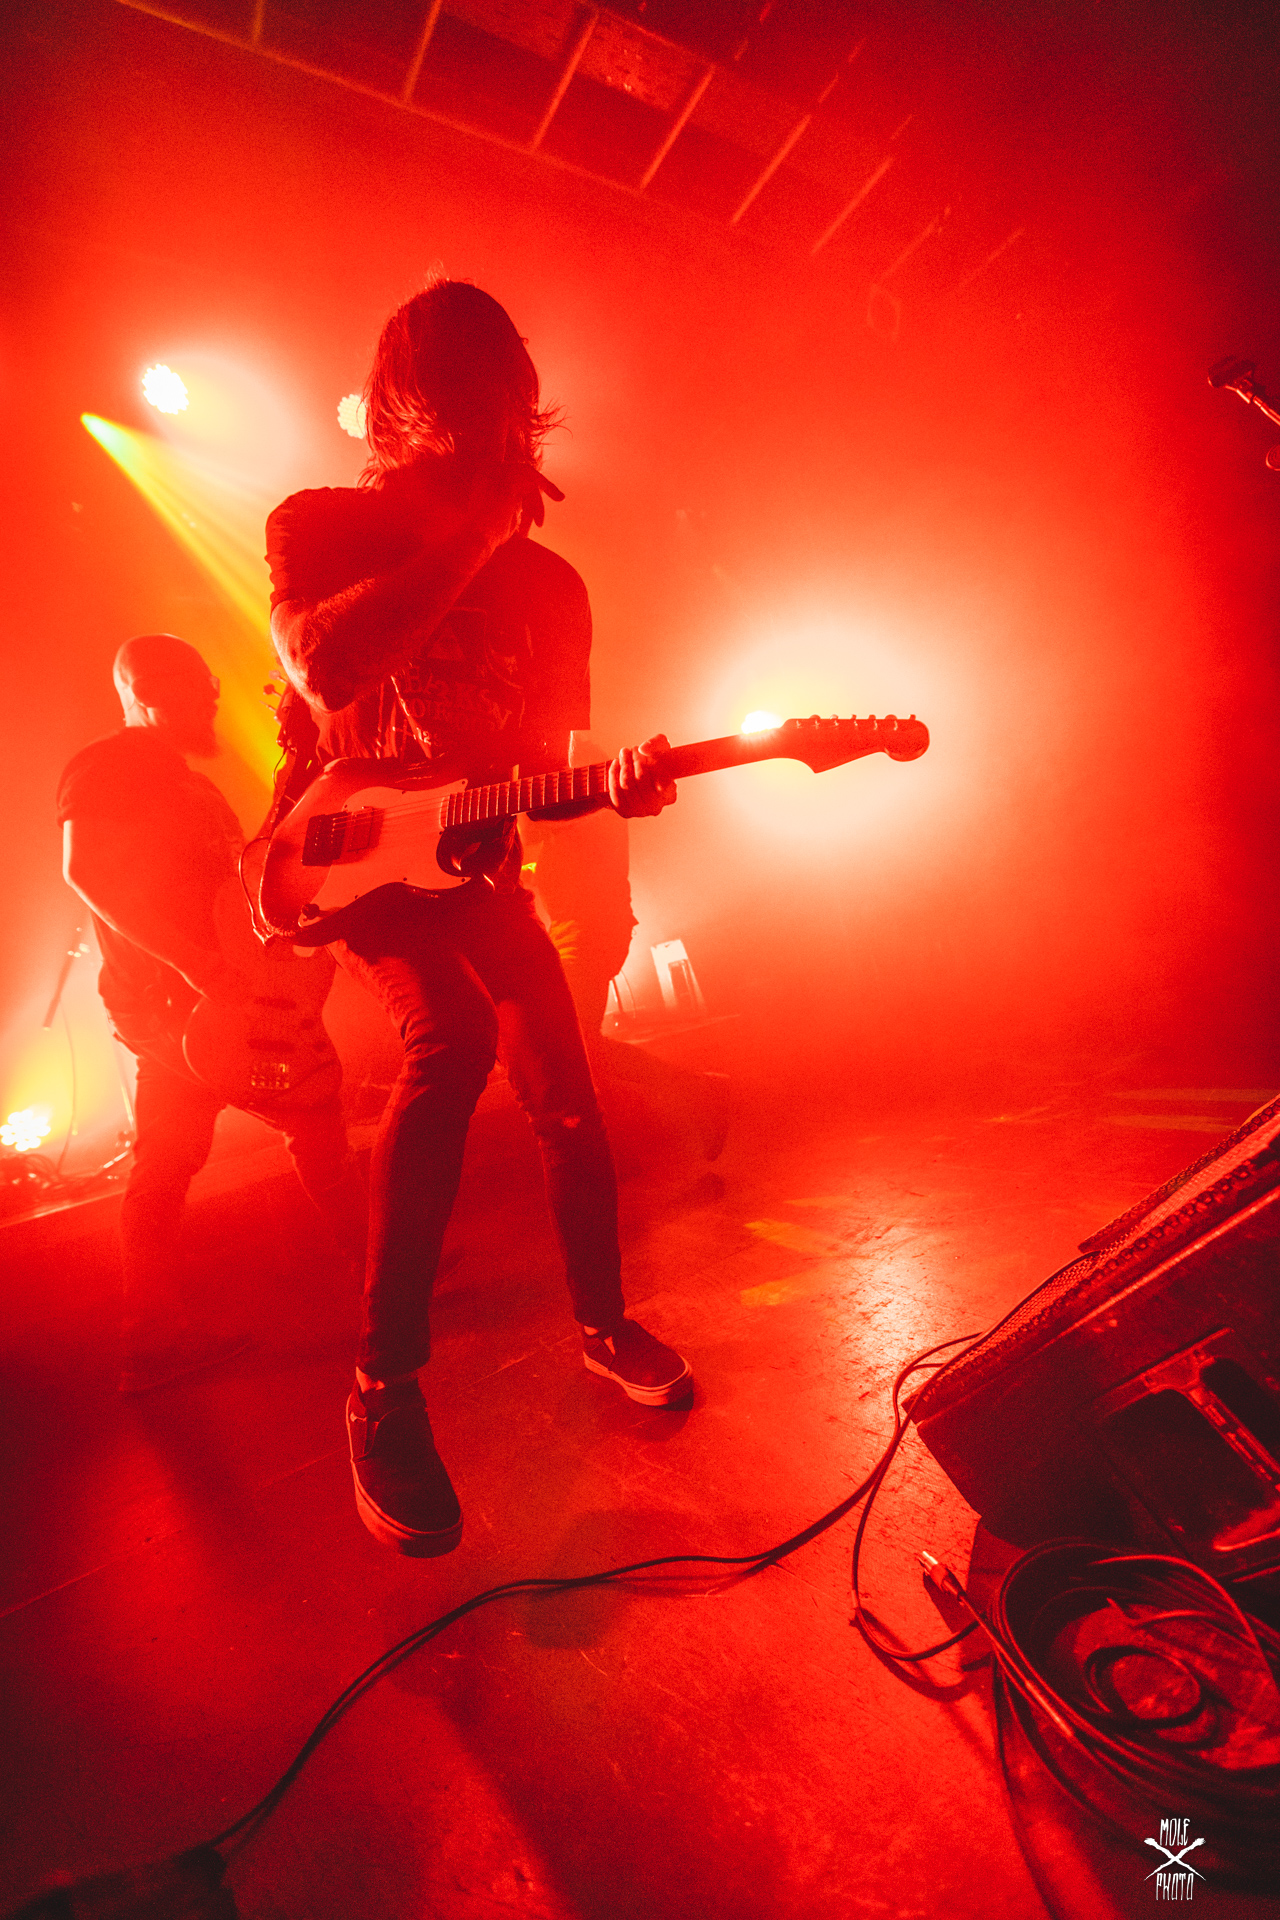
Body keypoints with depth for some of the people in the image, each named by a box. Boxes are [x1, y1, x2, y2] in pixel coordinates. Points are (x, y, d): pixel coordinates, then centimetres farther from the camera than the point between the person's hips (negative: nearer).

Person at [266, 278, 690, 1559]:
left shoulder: (546, 581, 10)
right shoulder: (318, 524, 2)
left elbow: (555, 758, 7)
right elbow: (320, 664, -20)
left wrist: (620, 781, -16)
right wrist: (470, 537, -16)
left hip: (478, 862, 4)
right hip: (352, 849, -3)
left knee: (568, 1104, -1)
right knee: (454, 1034, -33)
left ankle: (603, 1321, 25)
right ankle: (384, 1392, -16)